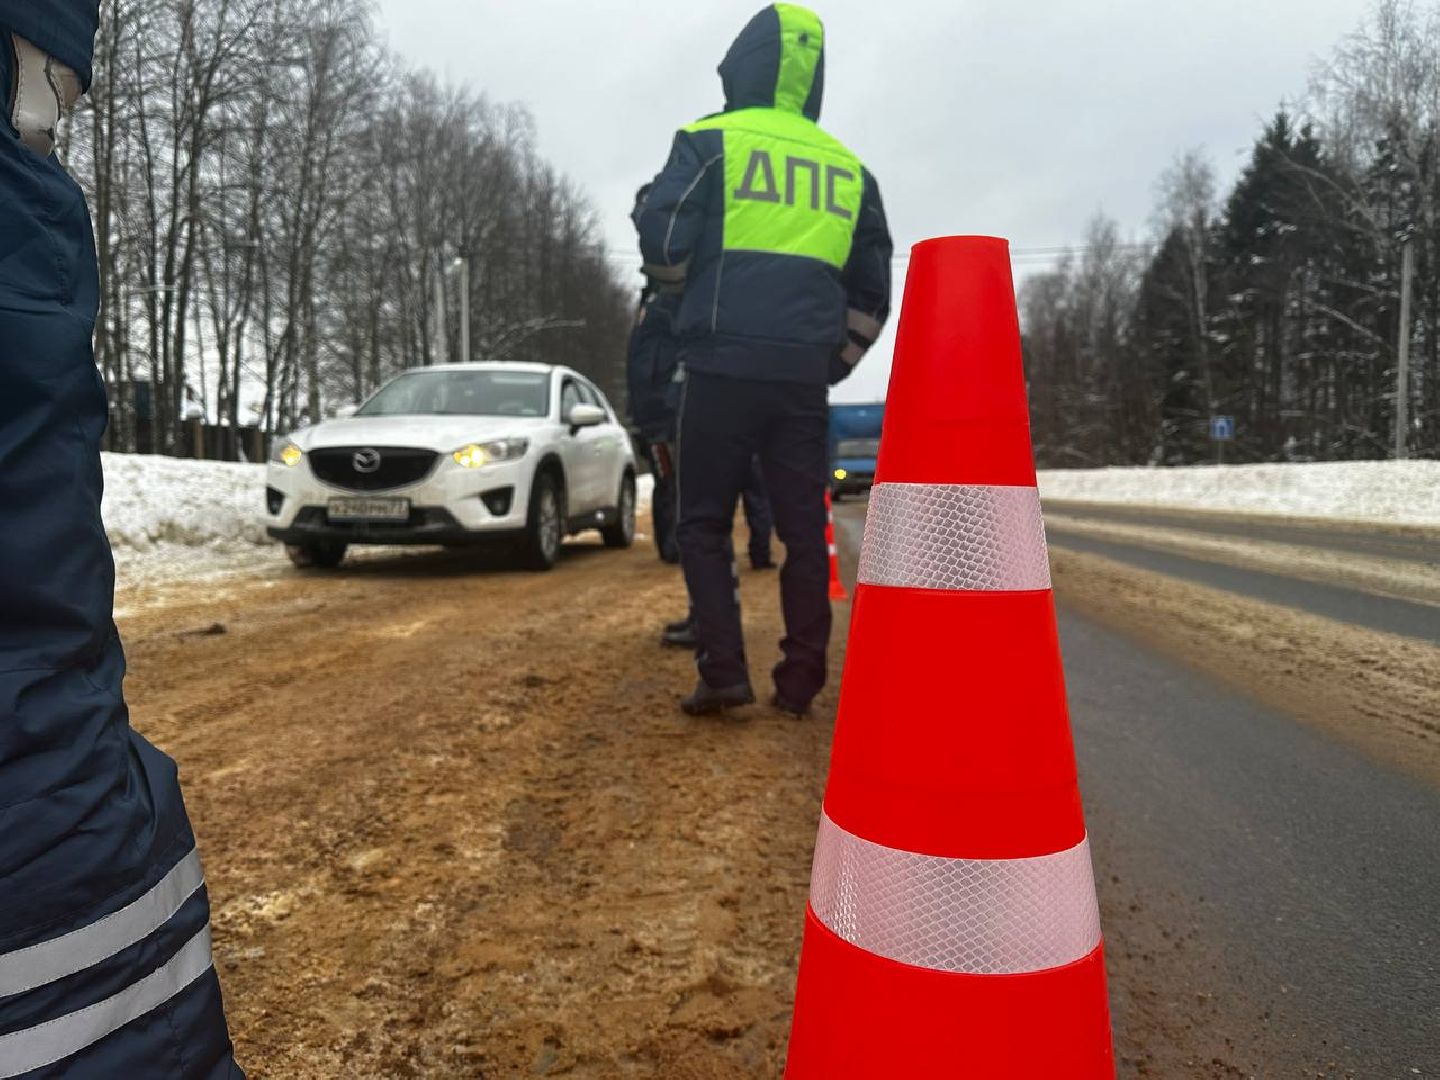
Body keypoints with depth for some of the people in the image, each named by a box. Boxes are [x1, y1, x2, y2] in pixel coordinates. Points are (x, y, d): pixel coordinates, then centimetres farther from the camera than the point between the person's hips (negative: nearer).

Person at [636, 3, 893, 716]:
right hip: (804, 376, 4)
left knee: (703, 525, 6)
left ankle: (723, 672, -1)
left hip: (723, 367, -3)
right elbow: (871, 289, 16)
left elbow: (662, 244, -7)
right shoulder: (849, 169, 16)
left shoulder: (709, 142, 2)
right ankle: (800, 682, 11)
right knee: (804, 529, 9)